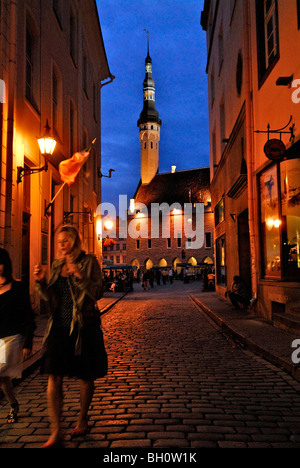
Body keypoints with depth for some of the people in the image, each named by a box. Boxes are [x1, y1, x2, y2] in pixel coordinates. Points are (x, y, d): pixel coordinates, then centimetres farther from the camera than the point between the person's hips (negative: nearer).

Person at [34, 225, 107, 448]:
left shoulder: (89, 261, -5)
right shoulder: (57, 265, 10)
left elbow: (97, 293, -14)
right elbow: (51, 297, 13)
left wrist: (79, 274, -25)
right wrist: (42, 281, -4)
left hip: (83, 326, -4)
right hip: (59, 327, 4)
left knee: (85, 376, 10)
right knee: (54, 376, -3)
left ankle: (82, 419, 32)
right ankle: (56, 433, 6)